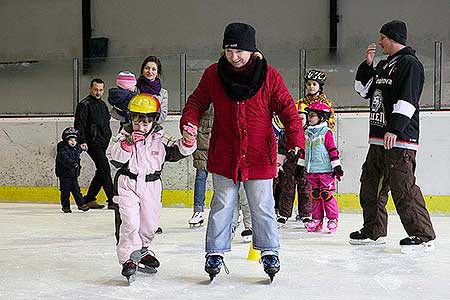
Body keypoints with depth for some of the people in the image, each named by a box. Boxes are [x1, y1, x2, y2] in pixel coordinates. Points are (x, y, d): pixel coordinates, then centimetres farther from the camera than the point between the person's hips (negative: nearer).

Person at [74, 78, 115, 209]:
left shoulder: (103, 105, 18)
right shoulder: (84, 105, -7)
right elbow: (79, 124, -14)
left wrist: (107, 139, 24)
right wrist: (82, 141, -22)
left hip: (103, 143, 9)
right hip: (92, 143, -9)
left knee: (102, 171, 9)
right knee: (105, 169, -13)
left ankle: (89, 199, 19)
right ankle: (111, 201, -11)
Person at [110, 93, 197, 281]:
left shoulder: (160, 140, -1)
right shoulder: (126, 136, -3)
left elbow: (178, 151, -7)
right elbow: (116, 156, -14)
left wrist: (187, 140, -26)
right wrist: (128, 143, -28)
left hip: (151, 186, 3)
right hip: (128, 184, -3)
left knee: (150, 223, 13)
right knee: (130, 222, -13)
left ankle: (142, 250, 37)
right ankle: (129, 258, -1)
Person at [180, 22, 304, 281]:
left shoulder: (270, 76, -7)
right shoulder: (213, 74, -3)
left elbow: (287, 109, -5)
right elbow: (197, 102, 7)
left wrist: (296, 140, -17)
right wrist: (189, 123, -13)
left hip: (259, 156, -1)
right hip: (224, 155, 1)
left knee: (262, 207, 9)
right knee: (222, 205, 8)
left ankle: (270, 252, 26)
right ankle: (215, 253, 22)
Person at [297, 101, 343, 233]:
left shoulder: (326, 133, -8)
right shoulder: (307, 133, 11)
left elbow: (333, 150, -8)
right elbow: (304, 150, 19)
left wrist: (337, 166, -10)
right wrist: (301, 165, 20)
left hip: (325, 170, -6)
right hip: (311, 171, 6)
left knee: (326, 194, -5)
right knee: (314, 195, 10)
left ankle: (333, 219, 6)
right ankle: (317, 219, 18)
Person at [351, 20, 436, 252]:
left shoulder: (410, 63, -7)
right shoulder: (382, 66, 21)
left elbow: (407, 99, -17)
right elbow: (364, 90, 24)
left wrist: (394, 129, -25)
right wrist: (367, 65, 12)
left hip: (399, 139, -10)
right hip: (378, 137, 10)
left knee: (403, 188, -12)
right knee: (370, 184, 12)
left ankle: (422, 235, -5)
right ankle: (374, 231, 24)